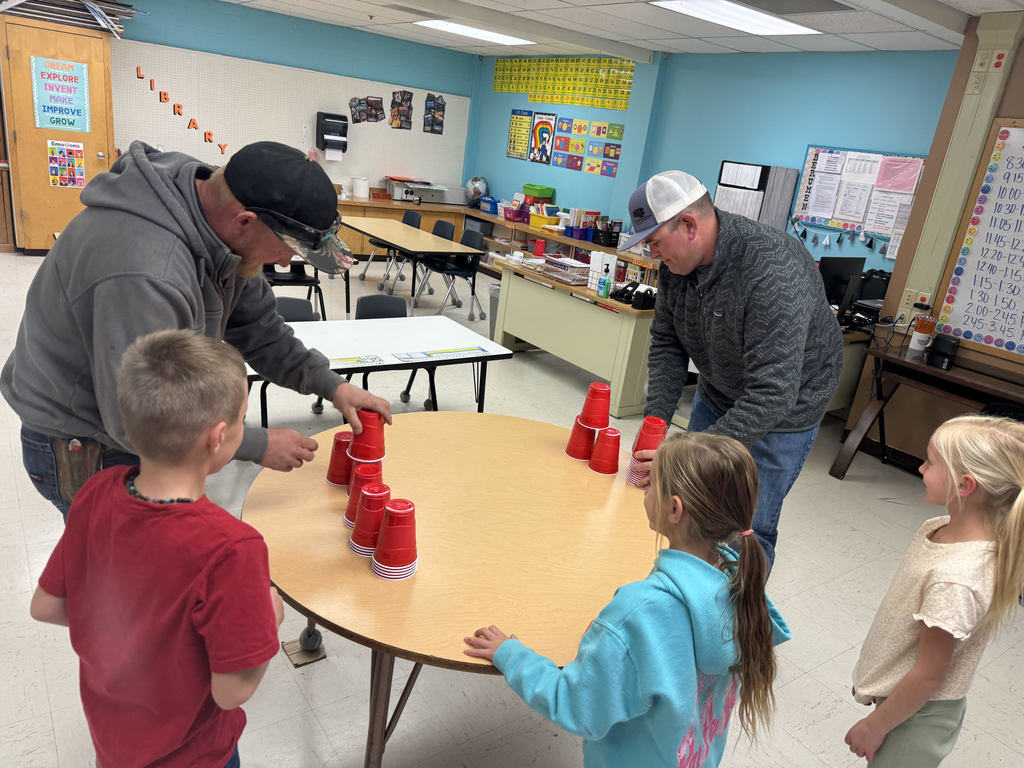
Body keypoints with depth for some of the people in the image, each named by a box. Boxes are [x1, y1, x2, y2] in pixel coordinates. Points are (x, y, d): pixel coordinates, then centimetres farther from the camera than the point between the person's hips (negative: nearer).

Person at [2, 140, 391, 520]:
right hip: (87, 450, -8)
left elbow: (256, 325, 1)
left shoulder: (218, 218, -11)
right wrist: (258, 445, -23)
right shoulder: (143, 274, -39)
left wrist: (331, 385, -7)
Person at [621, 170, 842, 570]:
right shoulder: (677, 262, -12)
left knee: (749, 529, -2)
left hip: (783, 409, -6)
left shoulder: (774, 275, -36)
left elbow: (772, 394, -38)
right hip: (716, 394, 7)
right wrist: (655, 421, -15)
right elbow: (666, 343, -3)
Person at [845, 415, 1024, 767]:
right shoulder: (940, 529, -9)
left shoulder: (954, 580, -35)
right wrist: (871, 676, 15)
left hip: (916, 715, -7)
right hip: (899, 693, 7)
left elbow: (928, 676, -24)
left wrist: (874, 727, -12)